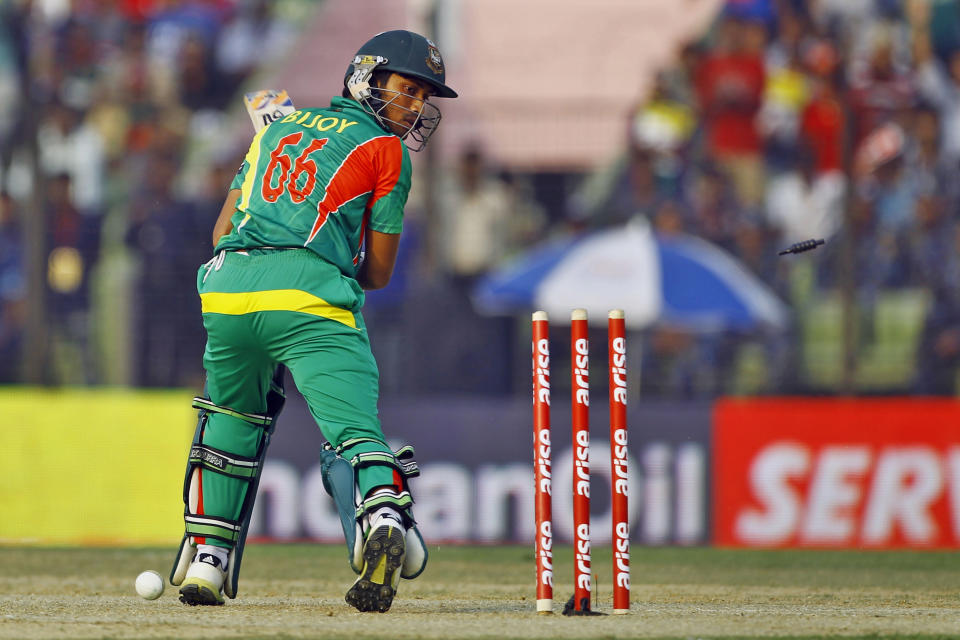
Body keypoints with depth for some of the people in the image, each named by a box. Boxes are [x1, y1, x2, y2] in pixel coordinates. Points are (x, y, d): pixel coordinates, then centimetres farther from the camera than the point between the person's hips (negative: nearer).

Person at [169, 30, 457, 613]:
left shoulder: (278, 127, 27)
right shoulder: (386, 150, 12)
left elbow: (222, 229, 27)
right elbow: (379, 272, 14)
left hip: (228, 281, 5)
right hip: (312, 298, -5)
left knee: (233, 418, 26)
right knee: (354, 427, -9)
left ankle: (206, 557, 25)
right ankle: (384, 511, -40)